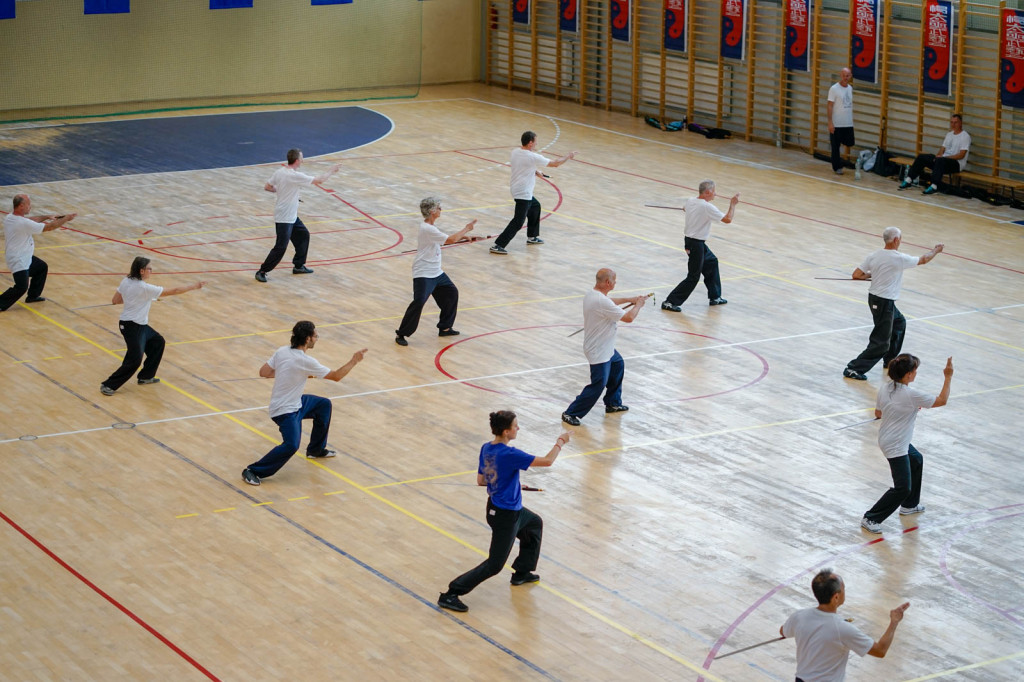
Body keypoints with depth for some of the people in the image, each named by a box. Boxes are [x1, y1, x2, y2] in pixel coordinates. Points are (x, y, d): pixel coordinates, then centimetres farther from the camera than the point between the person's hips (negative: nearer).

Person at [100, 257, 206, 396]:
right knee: (134, 360, -7)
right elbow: (173, 291, -18)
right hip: (133, 327, -10)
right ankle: (108, 386, 0)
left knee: (158, 342, 22)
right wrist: (194, 287, -8)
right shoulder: (144, 288, -23)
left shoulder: (126, 281, 0)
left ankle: (146, 376, 30)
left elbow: (115, 300, 8)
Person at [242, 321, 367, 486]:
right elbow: (336, 376, -15)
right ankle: (253, 471, -19)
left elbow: (263, 372, 3)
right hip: (285, 411, -10)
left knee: (324, 404, 23)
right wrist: (354, 361, -3)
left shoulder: (282, 351, -4)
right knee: (291, 445, -27)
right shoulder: (305, 362, -25)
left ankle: (316, 449, 37)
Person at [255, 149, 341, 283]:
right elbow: (320, 180, -18)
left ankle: (298, 266, 32)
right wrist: (330, 171, -1)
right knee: (281, 247, -6)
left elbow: (267, 187, 9)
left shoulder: (279, 172, 0)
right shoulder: (295, 176, -24)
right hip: (284, 219, -10)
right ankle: (262, 272, 3)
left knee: (303, 235, 21)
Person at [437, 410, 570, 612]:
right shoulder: (509, 455, -30)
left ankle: (521, 573, 44)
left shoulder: (486, 449, -5)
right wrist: (560, 442, -8)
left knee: (535, 524, 33)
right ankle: (450, 595, 2)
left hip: (495, 506, 9)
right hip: (506, 516, -9)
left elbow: (480, 480, 7)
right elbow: (547, 461, -24)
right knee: (494, 565, 2)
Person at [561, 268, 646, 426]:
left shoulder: (592, 294, 0)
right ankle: (570, 413, 3)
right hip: (599, 352, -11)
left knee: (617, 365, 29)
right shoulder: (602, 302, -32)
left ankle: (613, 403, 43)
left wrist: (629, 300, 19)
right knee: (599, 384, -5)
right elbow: (628, 317, -24)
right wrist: (638, 305, -6)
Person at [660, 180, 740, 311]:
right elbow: (727, 219, -19)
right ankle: (670, 302, 1)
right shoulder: (707, 207, -23)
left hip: (689, 240, 10)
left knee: (712, 262, 25)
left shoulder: (690, 202, 1)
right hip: (696, 245, -10)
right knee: (693, 277, -2)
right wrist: (733, 204, -5)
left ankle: (715, 297, 34)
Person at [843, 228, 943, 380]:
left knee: (899, 322, 31)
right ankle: (854, 369, -6)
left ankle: (890, 360, 41)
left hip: (873, 297, 9)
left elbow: (856, 275, -2)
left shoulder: (873, 256, -2)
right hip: (885, 303, -9)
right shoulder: (899, 259, -17)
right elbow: (923, 260, 0)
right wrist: (935, 251, 19)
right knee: (881, 343, -3)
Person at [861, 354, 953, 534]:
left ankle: (909, 505, 46)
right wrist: (948, 377, -7)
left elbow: (878, 413, 10)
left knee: (916, 460, 32)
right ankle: (870, 518, 4)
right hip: (896, 447, -9)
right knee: (903, 488, -2)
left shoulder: (885, 389, -5)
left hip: (886, 439, 9)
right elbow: (942, 400, -15)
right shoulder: (911, 395, -26)